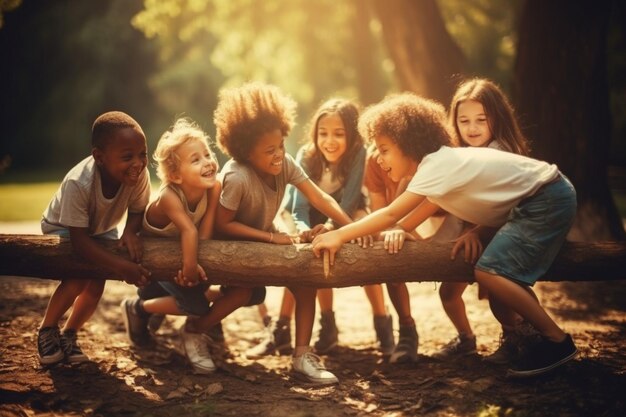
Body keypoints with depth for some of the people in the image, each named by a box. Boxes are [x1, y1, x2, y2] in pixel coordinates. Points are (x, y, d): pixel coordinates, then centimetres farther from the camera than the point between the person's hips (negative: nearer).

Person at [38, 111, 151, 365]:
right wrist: (121, 266, -47)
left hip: (102, 230, 4)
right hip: (63, 229, -4)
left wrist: (130, 232, -36)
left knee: (97, 283, -11)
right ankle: (47, 330, 2)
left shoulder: (140, 175, -31)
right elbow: (79, 240, -38)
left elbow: (137, 211, -13)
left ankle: (69, 335, 16)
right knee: (77, 280, -24)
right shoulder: (78, 183, -42)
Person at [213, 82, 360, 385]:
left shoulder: (285, 163, -20)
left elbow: (319, 198, -18)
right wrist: (271, 238, -30)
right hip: (232, 244, -5)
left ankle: (302, 356, -10)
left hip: (264, 238, 5)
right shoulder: (237, 178, -35)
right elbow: (222, 224, -28)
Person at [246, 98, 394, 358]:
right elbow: (300, 206, -27)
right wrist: (303, 229, -49)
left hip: (346, 212, -1)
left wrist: (330, 227, -50)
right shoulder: (306, 156, -24)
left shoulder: (359, 154, -29)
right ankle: (281, 330, -16)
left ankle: (382, 324, -22)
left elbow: (349, 201, -31)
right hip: (313, 214, 1)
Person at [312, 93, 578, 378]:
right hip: (534, 202, 10)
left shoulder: (436, 166, -19)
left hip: (547, 199, -10)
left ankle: (557, 340, -10)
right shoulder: (440, 161, 9)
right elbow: (429, 206, 16)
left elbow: (390, 215, -22)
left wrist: (339, 235, -20)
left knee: (489, 272, -17)